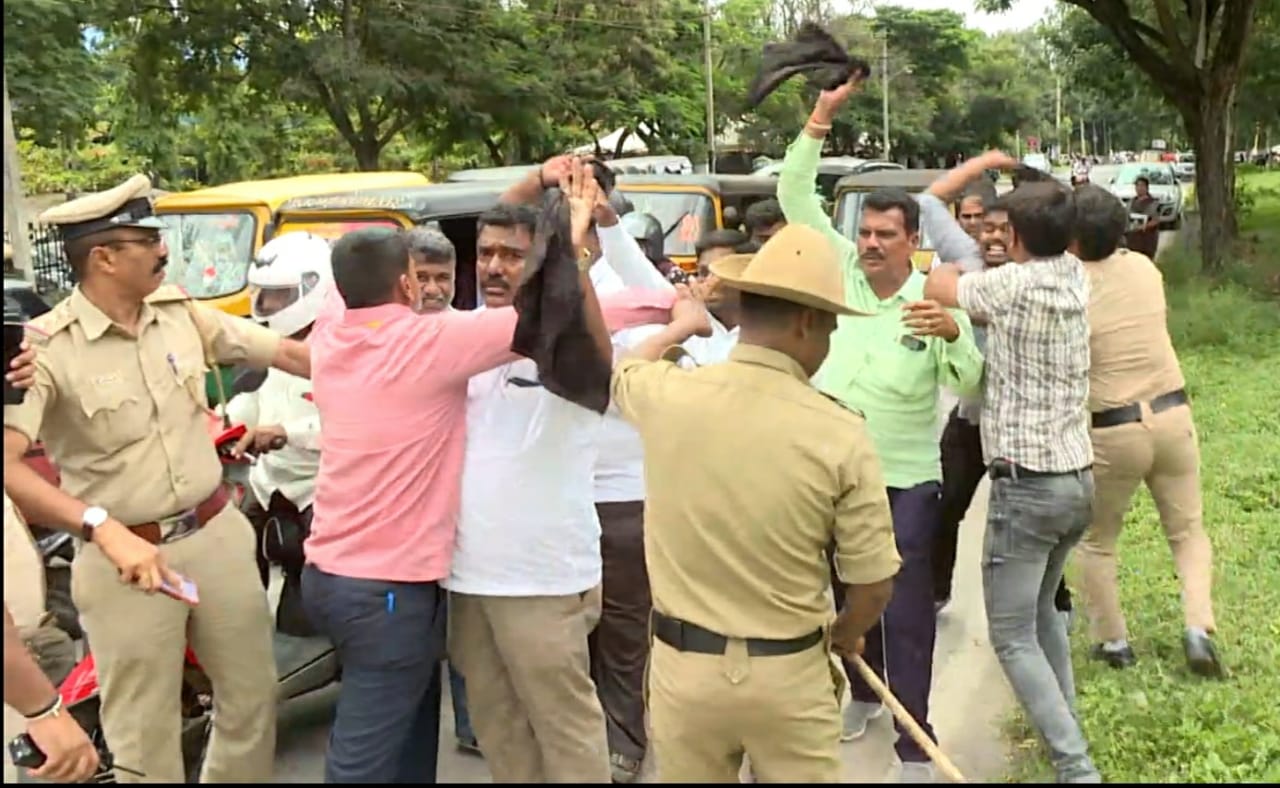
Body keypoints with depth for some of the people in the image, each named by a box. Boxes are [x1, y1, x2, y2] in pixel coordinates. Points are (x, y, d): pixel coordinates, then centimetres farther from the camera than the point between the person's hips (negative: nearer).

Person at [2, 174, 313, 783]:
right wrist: (104, 528, -38)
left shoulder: (181, 312, 1)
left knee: (252, 698, 18)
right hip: (124, 559, -5)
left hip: (218, 533, 5)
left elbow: (284, 352, 6)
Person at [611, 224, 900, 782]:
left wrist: (680, 326, 37)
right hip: (789, 673, -2)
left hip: (682, 664, 2)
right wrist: (845, 634, 15)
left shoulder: (668, 395, -9)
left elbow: (621, 372, 18)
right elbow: (873, 585, -8)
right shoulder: (840, 433, -15)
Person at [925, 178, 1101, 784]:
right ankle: (1068, 732, 32)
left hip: (1026, 484, -8)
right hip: (1077, 478, 8)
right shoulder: (1075, 278, 5)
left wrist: (949, 266, 20)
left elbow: (937, 288, -2)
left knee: (1012, 636, -1)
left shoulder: (1015, 284, -16)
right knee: (1042, 611, 26)